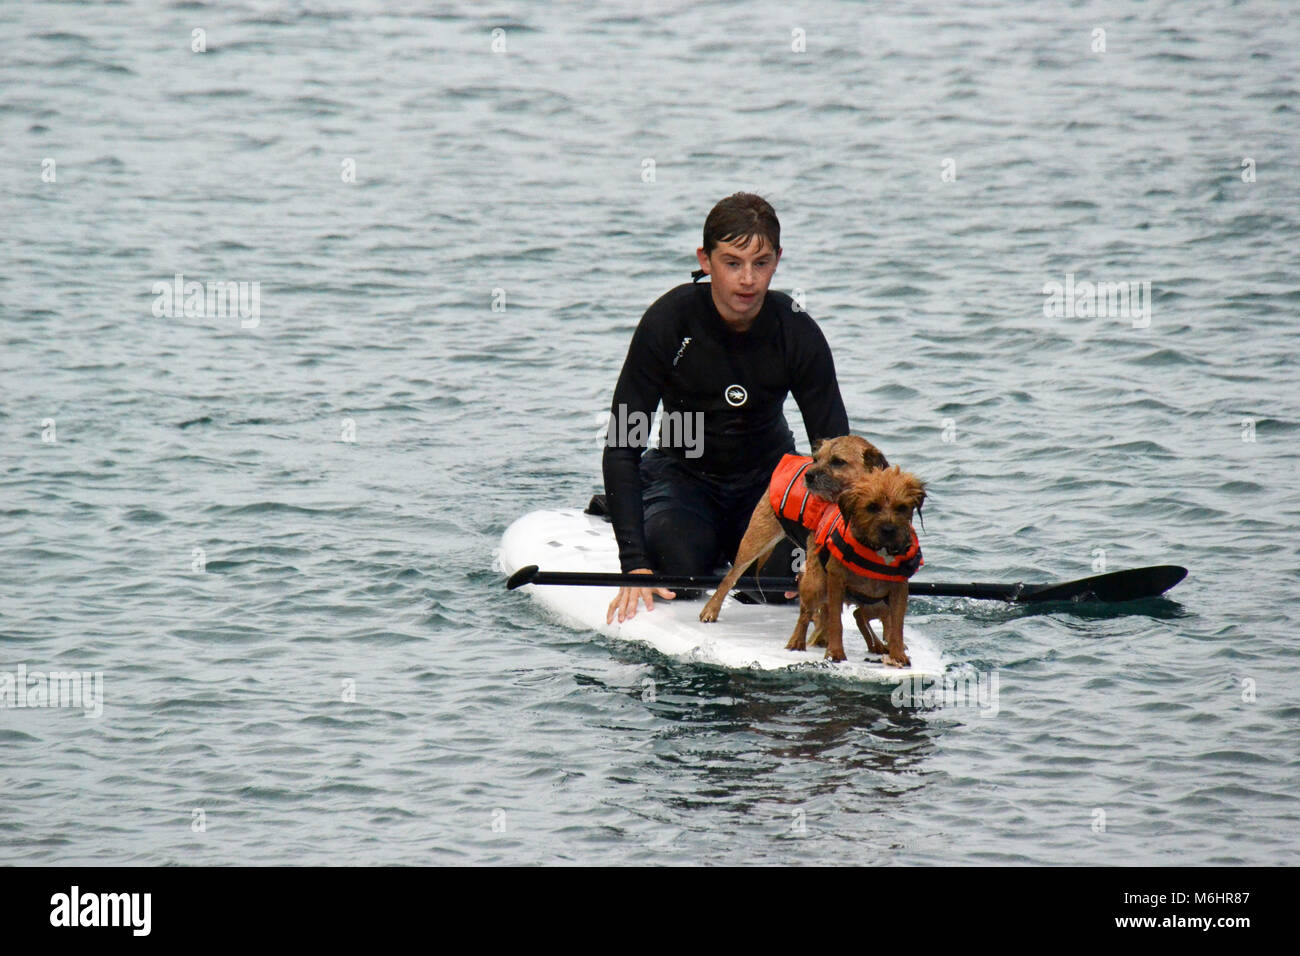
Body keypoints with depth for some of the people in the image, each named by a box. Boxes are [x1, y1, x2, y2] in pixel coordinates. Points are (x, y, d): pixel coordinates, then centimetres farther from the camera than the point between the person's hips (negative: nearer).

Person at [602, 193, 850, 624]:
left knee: (775, 591, -20)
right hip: (682, 474, -2)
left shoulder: (797, 333, -19)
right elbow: (621, 448, -24)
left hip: (768, 477, 2)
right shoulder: (668, 322, -24)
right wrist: (634, 563, -34)